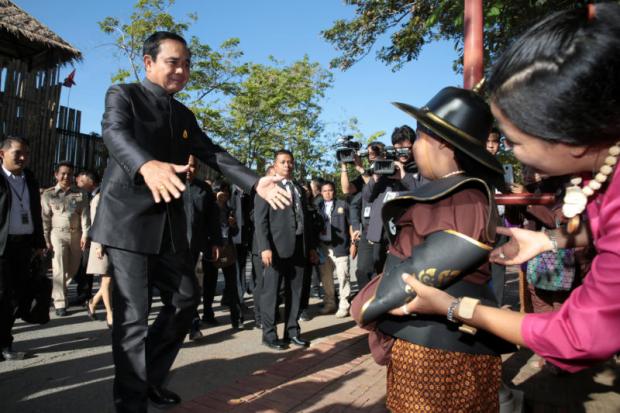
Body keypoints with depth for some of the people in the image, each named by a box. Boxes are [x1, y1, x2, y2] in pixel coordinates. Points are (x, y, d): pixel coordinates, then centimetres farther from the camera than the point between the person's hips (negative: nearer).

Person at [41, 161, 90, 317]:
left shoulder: (80, 194, 5)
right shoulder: (48, 194, 2)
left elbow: (84, 215, -1)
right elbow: (45, 219, -1)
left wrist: (85, 234, -11)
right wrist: (46, 239, -6)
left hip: (76, 234, 2)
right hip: (58, 234, -2)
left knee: (73, 268, 12)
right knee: (59, 270, -4)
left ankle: (56, 294, 38)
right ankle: (60, 303, 4)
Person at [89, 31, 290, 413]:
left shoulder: (185, 116, 15)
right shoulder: (123, 95, -3)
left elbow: (213, 154, 7)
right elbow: (116, 134, -24)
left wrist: (256, 183, -9)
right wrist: (147, 166, -47)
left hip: (170, 223, 7)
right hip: (129, 219, -6)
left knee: (185, 300, 12)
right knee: (133, 316, -3)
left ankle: (150, 377, 31)